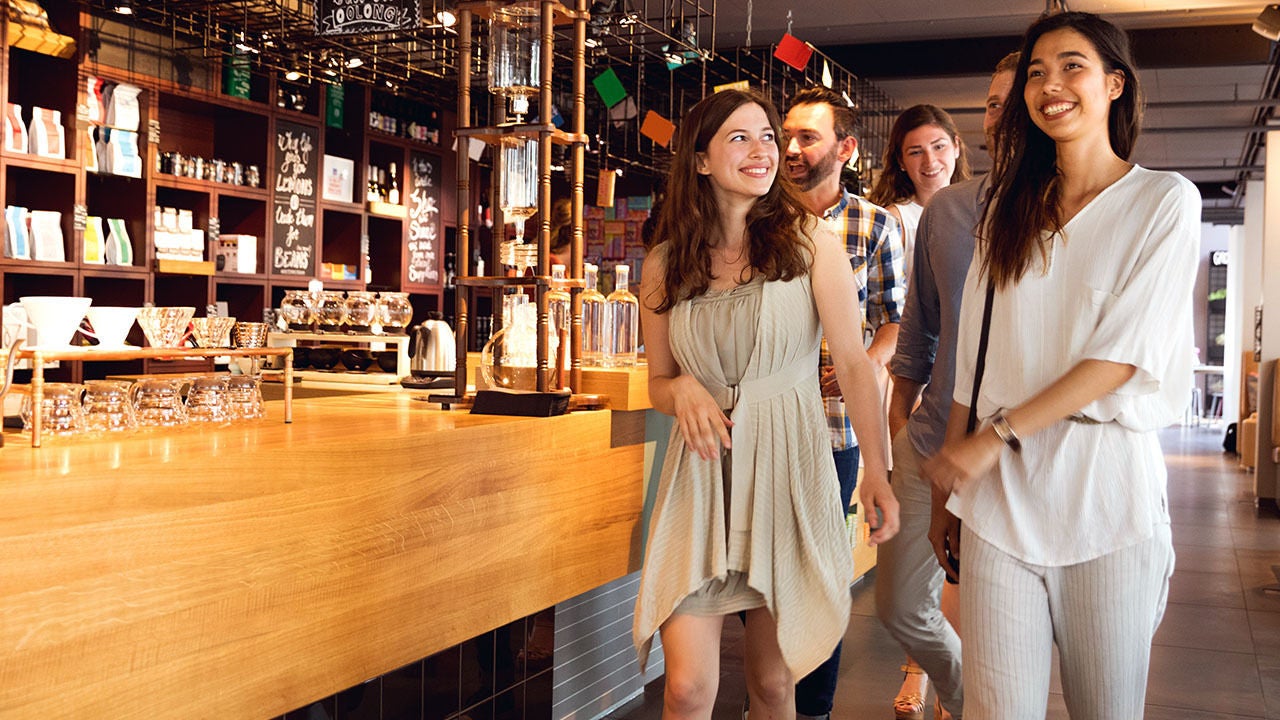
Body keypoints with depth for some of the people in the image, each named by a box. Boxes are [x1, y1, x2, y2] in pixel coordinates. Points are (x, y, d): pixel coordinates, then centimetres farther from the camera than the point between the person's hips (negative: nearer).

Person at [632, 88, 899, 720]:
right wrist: (683, 390, -10)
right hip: (701, 473, 1)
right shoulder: (665, 263, 6)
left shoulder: (809, 243, 0)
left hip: (788, 470, -1)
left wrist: (877, 469, -17)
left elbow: (853, 361, -5)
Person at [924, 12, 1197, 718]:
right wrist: (951, 467, 7)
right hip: (1000, 487, 3)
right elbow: (976, 355, 11)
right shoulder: (1009, 208, 14)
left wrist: (998, 434, -14)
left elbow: (1124, 354, -9)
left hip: (1104, 480, -2)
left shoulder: (1165, 201, 1)